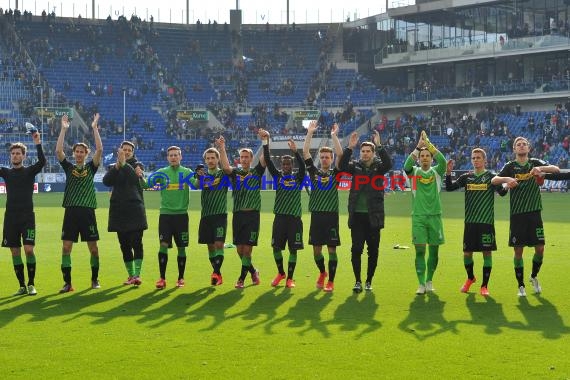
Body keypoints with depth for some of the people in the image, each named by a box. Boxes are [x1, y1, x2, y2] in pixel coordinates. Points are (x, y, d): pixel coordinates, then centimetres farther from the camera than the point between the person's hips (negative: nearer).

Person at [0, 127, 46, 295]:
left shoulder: (29, 171, 3)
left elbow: (42, 161, -15)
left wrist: (38, 143, -26)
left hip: (27, 216, -3)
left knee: (28, 249, -12)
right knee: (15, 252, 3)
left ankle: (31, 284, -3)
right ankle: (22, 286, 10)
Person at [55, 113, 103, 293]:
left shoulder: (90, 167, 7)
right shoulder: (69, 168, 9)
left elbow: (99, 150, -7)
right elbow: (58, 151, -4)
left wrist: (94, 128, -8)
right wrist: (63, 129, -7)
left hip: (87, 211, -1)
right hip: (71, 211, 1)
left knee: (93, 248, 2)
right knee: (66, 247, -4)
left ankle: (95, 279, 18)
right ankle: (67, 283, 2)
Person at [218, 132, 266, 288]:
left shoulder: (256, 172, 7)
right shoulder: (235, 172, 10)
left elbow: (265, 159, -7)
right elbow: (225, 167, -11)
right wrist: (222, 148, -19)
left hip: (252, 214, -2)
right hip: (238, 215, 2)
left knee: (247, 249, -6)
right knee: (240, 250, 4)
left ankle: (242, 278, 3)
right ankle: (253, 272, 27)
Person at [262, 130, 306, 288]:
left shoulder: (298, 177, 3)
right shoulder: (277, 176, 7)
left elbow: (302, 165, -16)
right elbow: (268, 161, -5)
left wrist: (295, 151, -31)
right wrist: (266, 142, -16)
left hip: (295, 218, -2)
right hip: (279, 217, 2)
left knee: (293, 249, 0)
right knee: (276, 247, 3)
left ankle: (290, 278, 8)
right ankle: (280, 273, 24)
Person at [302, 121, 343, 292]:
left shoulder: (335, 173, 4)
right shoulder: (314, 172, 9)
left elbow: (340, 154, -10)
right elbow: (305, 152, 1)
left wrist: (334, 136, -13)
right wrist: (310, 133, -4)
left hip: (331, 215, -2)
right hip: (316, 214, 2)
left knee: (331, 249, -2)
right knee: (316, 249, 6)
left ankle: (331, 281, 3)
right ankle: (322, 273, 31)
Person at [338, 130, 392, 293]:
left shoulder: (378, 166, 4)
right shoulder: (356, 166, 7)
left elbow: (388, 164, -17)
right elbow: (342, 166, -11)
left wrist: (379, 146, -24)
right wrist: (349, 147, -20)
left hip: (373, 216, 0)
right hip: (357, 215, 0)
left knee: (373, 250, 4)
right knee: (356, 249, -2)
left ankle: (369, 281, 16)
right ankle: (357, 281, 5)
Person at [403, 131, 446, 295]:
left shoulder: (436, 171, 7)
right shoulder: (414, 171, 6)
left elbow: (443, 161, -13)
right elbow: (407, 165, -16)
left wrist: (428, 143, -19)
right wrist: (418, 146, -24)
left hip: (435, 215, 1)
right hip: (418, 216, -1)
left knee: (434, 250, 6)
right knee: (419, 250, -7)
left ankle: (429, 280, 21)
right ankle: (421, 284, -4)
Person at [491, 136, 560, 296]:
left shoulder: (535, 163, 6)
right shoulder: (510, 166, 2)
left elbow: (557, 169, -9)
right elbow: (494, 180, -12)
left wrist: (541, 169, -27)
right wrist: (506, 179, -33)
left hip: (534, 213, 1)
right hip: (517, 214, -1)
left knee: (540, 248, -2)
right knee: (518, 251, -1)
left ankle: (534, 277, 24)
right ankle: (521, 285, 12)